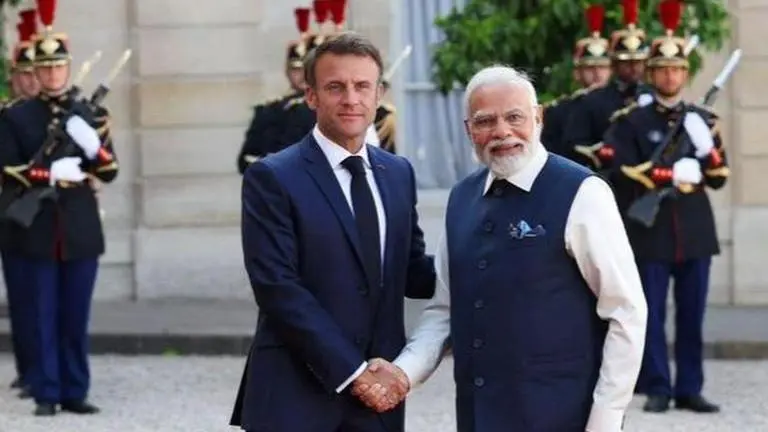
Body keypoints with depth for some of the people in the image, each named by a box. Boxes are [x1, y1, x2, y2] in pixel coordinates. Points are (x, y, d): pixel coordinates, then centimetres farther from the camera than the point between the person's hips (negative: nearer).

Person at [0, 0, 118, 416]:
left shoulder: (92, 115, 10)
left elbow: (110, 171, 5)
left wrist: (92, 146, -15)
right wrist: (50, 173, -18)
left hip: (81, 230, 2)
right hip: (37, 232, -2)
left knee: (76, 317, 6)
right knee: (43, 316, 0)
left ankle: (75, 392, 12)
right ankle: (46, 394, 5)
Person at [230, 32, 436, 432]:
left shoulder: (398, 173, 12)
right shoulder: (272, 178, -7)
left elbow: (409, 273, 15)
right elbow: (278, 289, -13)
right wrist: (354, 370, -17)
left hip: (378, 392, 5)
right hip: (295, 398, -5)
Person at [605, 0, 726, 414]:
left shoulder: (703, 119, 12)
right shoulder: (631, 121, 2)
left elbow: (718, 178, 11)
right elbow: (626, 175, -9)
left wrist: (709, 148, -8)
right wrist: (674, 175, -15)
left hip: (695, 231, 3)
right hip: (650, 232, -3)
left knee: (691, 315, 5)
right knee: (651, 315, -1)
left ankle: (689, 389, 11)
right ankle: (657, 389, 6)